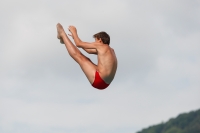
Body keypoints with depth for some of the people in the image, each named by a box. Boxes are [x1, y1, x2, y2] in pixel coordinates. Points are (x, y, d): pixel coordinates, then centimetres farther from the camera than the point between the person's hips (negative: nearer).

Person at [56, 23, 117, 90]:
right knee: (86, 60, 23)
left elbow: (79, 44, -1)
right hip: (105, 83, 9)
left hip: (99, 81, -9)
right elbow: (89, 51, 32)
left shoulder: (101, 45, -6)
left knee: (78, 56, 2)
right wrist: (75, 38, 35)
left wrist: (74, 32, 17)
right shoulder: (110, 50, 19)